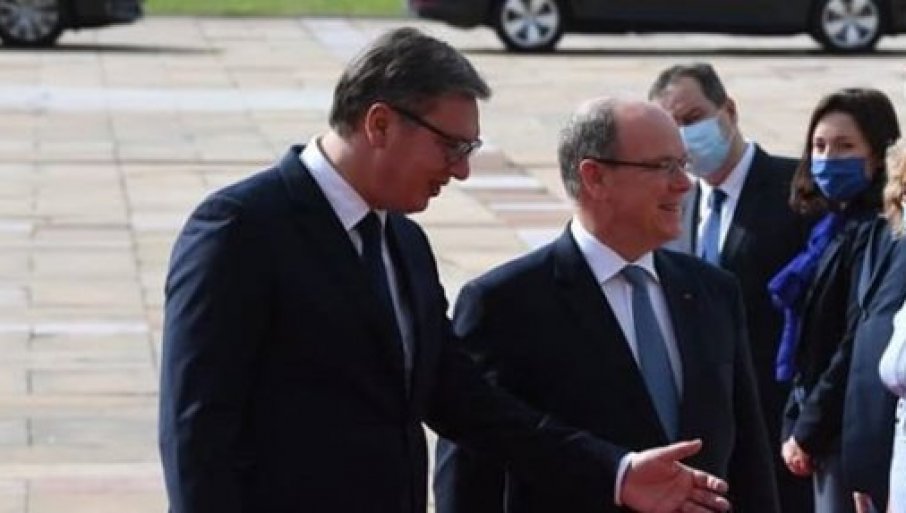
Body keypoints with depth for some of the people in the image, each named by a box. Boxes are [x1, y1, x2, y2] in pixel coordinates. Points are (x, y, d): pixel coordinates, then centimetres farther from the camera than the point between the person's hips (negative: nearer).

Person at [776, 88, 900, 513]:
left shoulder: (874, 235, -13)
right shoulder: (835, 228, 15)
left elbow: (861, 347, -17)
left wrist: (807, 430, -10)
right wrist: (794, 423, 10)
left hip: (853, 437, -9)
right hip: (825, 434, 9)